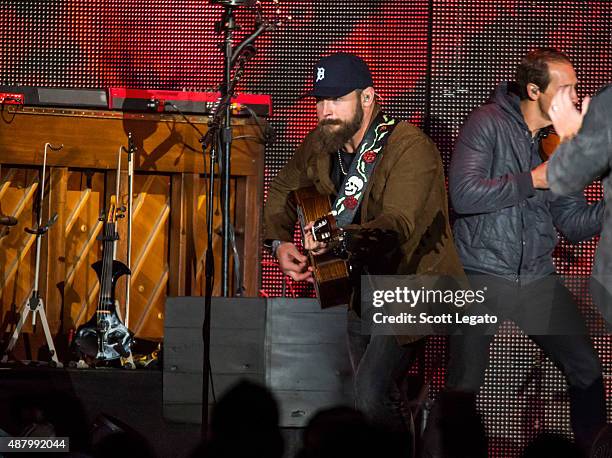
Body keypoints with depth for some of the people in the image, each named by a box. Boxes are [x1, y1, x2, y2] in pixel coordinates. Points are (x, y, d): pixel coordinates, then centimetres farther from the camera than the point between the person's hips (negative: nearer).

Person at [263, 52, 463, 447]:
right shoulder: (321, 145, -1)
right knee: (383, 399, 18)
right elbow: (283, 192, 16)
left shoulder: (411, 148, -23)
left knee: (371, 397, -23)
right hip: (356, 292, 8)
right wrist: (280, 243, -5)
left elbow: (398, 224, -37)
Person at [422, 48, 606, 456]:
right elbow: (464, 194, -22)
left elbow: (575, 224, 11)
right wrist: (533, 180, -18)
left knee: (588, 372, 6)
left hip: (538, 279, 6)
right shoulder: (489, 124, -9)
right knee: (465, 385, -6)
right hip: (483, 278, -6)